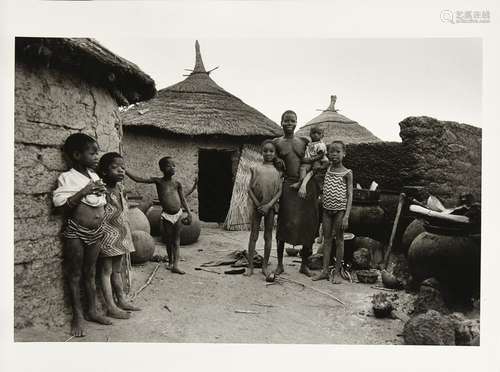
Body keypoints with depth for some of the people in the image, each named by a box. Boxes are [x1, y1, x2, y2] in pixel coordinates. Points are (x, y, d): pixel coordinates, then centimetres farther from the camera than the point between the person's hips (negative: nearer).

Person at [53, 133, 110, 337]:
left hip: (95, 233, 5)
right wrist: (83, 192, -25)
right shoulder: (67, 178, -10)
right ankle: (77, 316, 18)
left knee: (90, 273, 15)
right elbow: (62, 206, -20)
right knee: (75, 274, 7)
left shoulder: (95, 177, 8)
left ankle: (92, 310, 27)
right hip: (75, 233, -5)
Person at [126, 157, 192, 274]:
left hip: (178, 214, 2)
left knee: (176, 240, 4)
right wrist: (125, 171, -17)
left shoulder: (177, 183, 2)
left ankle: (176, 264, 4)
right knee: (168, 240, 11)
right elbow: (138, 179, -9)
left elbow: (183, 199, 10)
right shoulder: (158, 181, -5)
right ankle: (170, 261, 30)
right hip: (167, 215, -2)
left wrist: (189, 213, 5)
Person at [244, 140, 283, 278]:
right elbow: (250, 189, -3)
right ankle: (250, 266, 12)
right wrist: (257, 204, -11)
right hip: (257, 205, -1)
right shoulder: (256, 168, -1)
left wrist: (269, 205, -13)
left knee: (268, 236, 8)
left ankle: (265, 266, 18)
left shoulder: (277, 170, 2)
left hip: (270, 206, 1)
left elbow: (279, 191, -2)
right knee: (253, 236, 4)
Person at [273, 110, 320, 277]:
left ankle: (304, 264, 21)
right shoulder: (277, 142, 5)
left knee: (308, 225, 6)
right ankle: (280, 264, 13)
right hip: (289, 186, -2)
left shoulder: (304, 141, 10)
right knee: (285, 224, -3)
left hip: (307, 185, 2)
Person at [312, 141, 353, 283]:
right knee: (327, 239, 8)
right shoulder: (328, 168, 7)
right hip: (327, 209, 4)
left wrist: (346, 216, -14)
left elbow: (349, 195, -8)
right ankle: (325, 270, 14)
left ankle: (337, 272, 15)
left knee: (339, 240, 5)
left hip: (340, 209, -4)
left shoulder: (347, 173, -6)